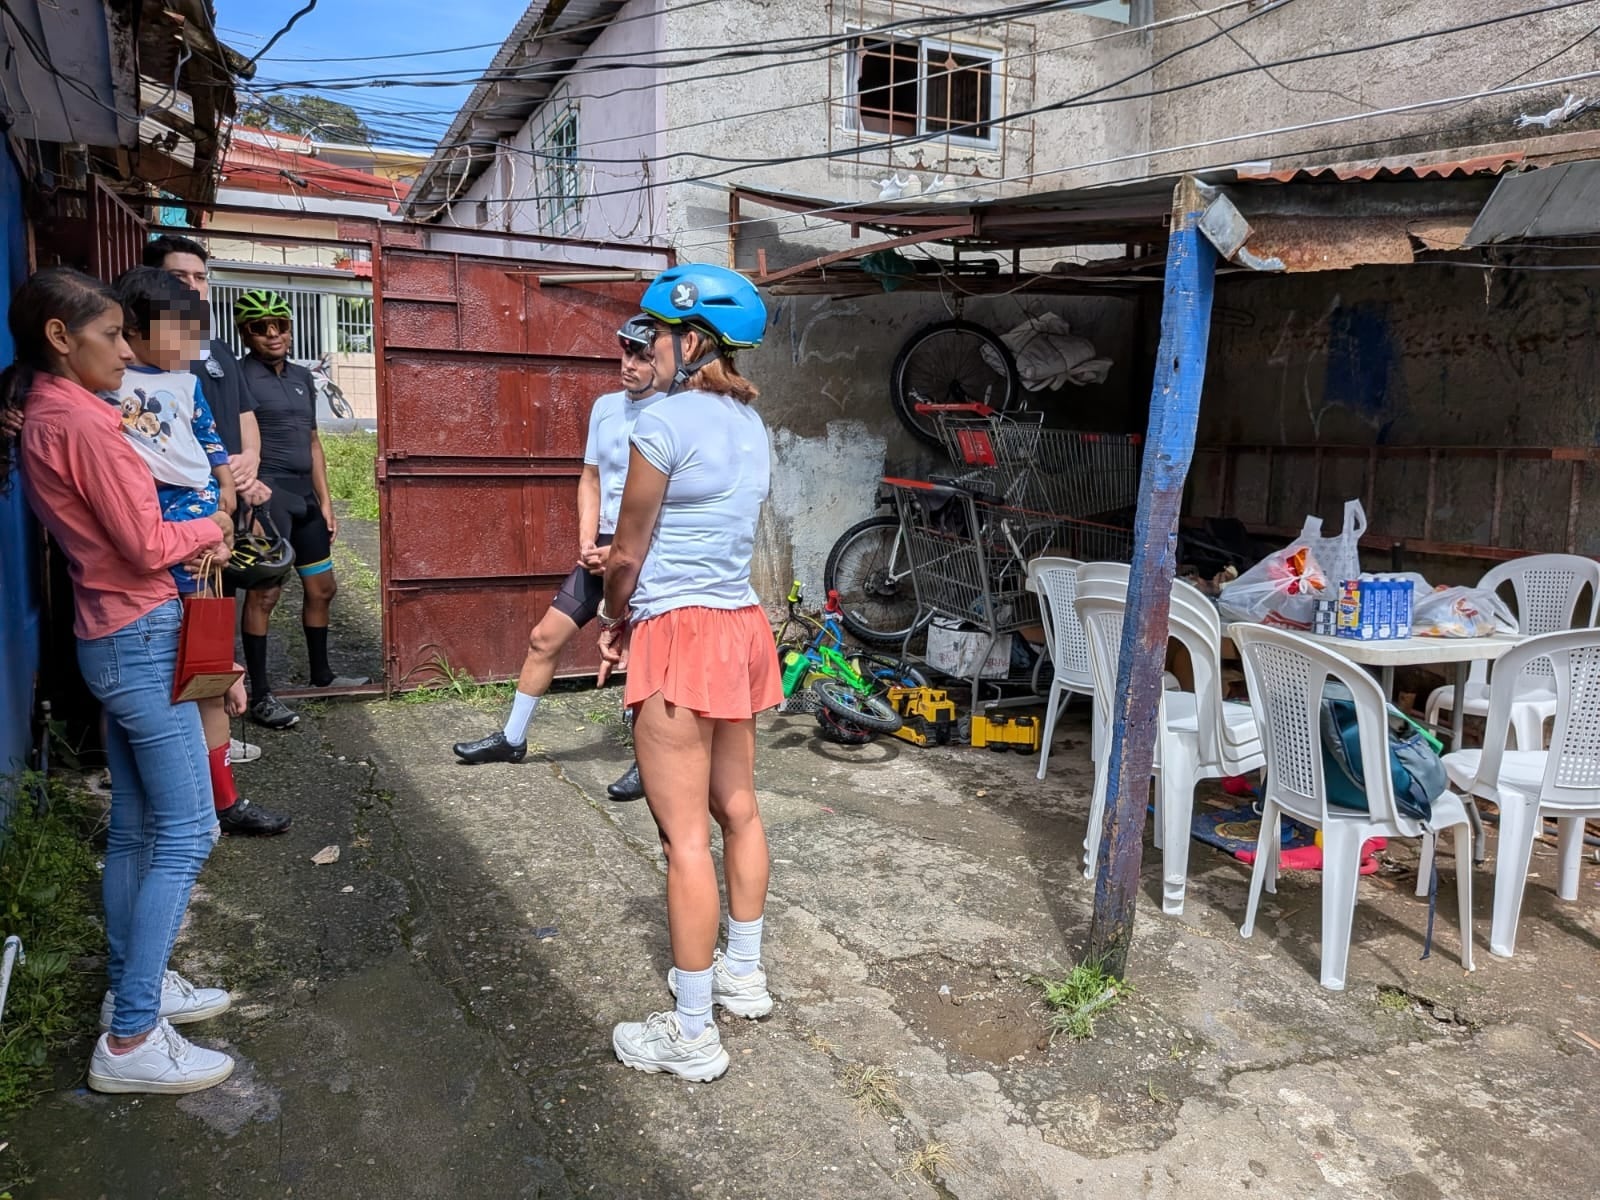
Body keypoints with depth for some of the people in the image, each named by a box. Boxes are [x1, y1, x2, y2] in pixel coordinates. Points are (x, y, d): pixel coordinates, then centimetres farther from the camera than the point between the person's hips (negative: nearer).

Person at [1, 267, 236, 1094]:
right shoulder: (81, 421, -17)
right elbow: (146, 545, -17)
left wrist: (188, 540, 1)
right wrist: (211, 529, 0)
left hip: (114, 638, 10)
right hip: (142, 638, -10)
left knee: (135, 827, 16)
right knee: (186, 834, -6)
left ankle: (131, 987, 27)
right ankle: (131, 1041, 0)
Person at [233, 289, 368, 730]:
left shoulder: (302, 377, 16)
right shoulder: (239, 376, -5)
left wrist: (325, 501, 16)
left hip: (303, 498, 8)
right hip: (266, 495, -7)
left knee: (322, 588, 13)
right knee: (265, 592, -7)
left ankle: (321, 674, 30)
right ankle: (260, 697, 0)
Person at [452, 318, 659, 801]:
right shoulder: (605, 407, 9)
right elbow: (590, 479, 15)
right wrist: (587, 542, 1)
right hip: (604, 550, 7)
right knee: (544, 637, 10)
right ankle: (512, 739, 26)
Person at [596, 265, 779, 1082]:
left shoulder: (665, 420, -14)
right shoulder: (752, 426, 11)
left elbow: (627, 555, -9)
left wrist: (612, 621, 11)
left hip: (679, 636, -9)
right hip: (740, 625, 9)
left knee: (685, 836, -2)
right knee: (737, 809, 18)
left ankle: (692, 1034, 8)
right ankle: (743, 974, 34)